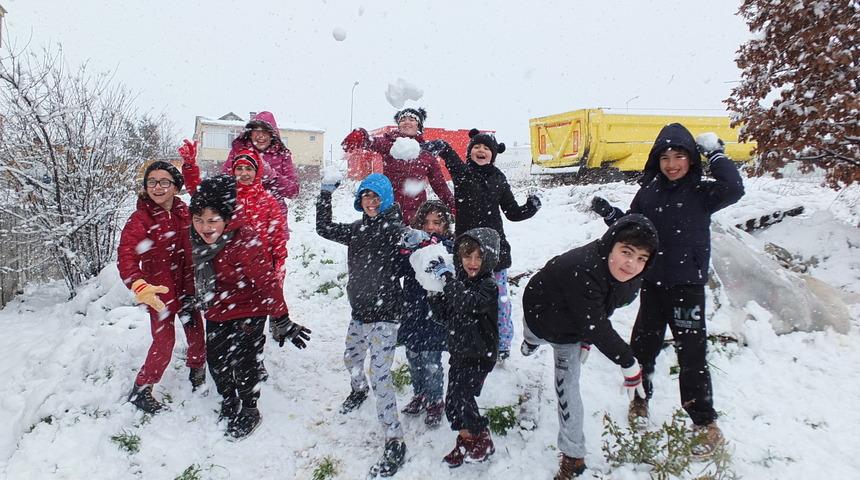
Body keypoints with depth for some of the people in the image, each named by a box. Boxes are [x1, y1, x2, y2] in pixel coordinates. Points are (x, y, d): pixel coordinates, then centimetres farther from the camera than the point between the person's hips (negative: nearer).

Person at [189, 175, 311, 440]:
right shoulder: (197, 237, -9)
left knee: (244, 366, 5)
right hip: (216, 312, 7)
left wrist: (282, 322, -25)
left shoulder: (245, 241, -32)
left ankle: (249, 412, 32)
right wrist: (193, 303, 24)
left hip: (247, 313, -7)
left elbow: (268, 282, -28)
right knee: (216, 361, 21)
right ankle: (228, 403, 48)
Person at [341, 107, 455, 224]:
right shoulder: (389, 142, 2)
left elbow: (440, 185, 13)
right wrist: (359, 136, -43)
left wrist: (454, 208, 8)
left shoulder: (426, 151, 8)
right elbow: (371, 142, -21)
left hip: (417, 215, 2)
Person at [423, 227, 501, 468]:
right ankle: (466, 441, 33)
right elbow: (444, 315, 9)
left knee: (459, 399, -9)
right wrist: (434, 294, -8)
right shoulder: (459, 283, 6)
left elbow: (468, 304, -35)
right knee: (456, 400, 13)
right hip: (459, 351, 7)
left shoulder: (488, 286, -16)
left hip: (479, 354, -7)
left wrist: (447, 276, -34)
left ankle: (483, 440, 14)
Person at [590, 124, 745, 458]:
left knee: (692, 355, 2)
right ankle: (640, 399, 39)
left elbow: (734, 189, -26)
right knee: (642, 346, 15)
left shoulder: (700, 192, -6)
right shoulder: (648, 192, 3)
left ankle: (705, 424, 18)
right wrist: (609, 213, -3)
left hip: (688, 286, -4)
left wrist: (715, 153, -18)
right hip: (652, 284, 4)